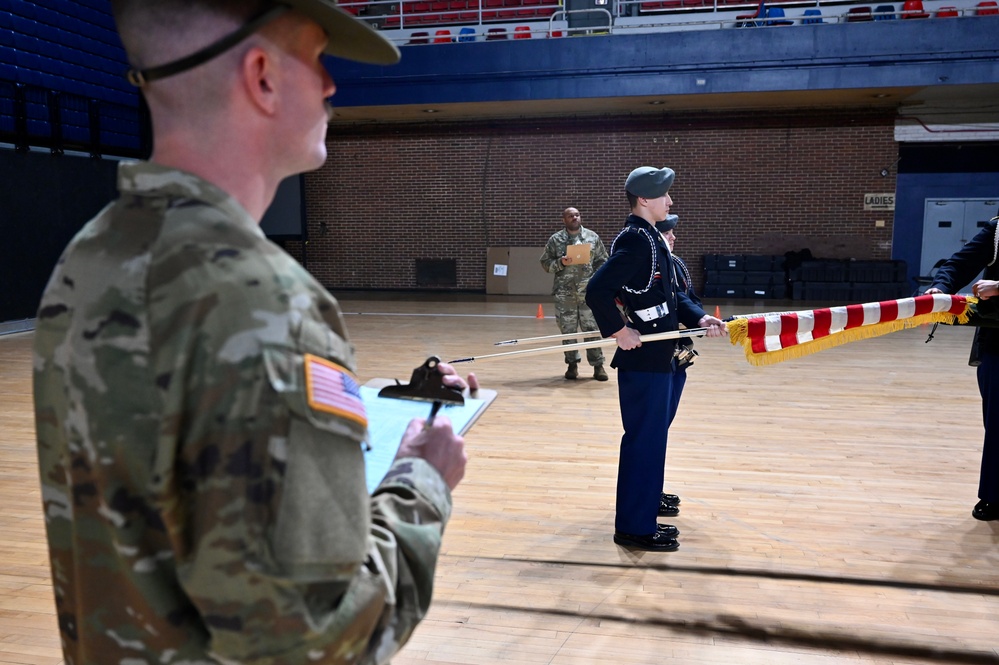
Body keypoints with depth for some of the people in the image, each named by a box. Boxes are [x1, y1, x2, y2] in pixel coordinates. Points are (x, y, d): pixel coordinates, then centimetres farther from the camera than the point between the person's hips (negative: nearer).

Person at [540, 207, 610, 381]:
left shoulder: (593, 237, 7)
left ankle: (598, 365, 8)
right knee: (568, 330, 5)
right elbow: (545, 263, 5)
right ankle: (572, 364, 16)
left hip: (589, 292, 0)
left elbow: (603, 260, 12)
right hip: (564, 293, 0)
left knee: (592, 329, 1)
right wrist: (561, 263, -13)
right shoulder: (555, 240, 3)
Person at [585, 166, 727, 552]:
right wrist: (619, 331, -20)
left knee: (652, 439, 18)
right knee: (644, 441, -2)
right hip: (642, 359, -10)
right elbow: (597, 291, -26)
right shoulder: (635, 240, -17)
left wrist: (699, 318, 4)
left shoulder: (652, 239, 15)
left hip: (657, 357, 10)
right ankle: (634, 528, 9)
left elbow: (670, 294, 18)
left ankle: (643, 517, 31)